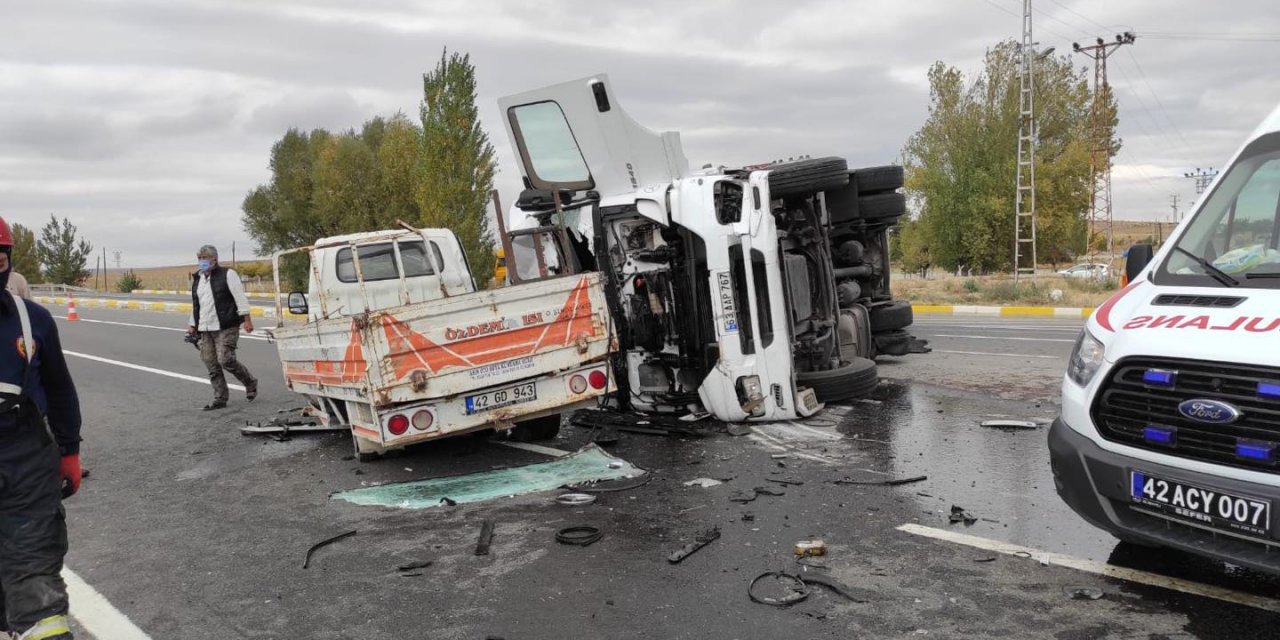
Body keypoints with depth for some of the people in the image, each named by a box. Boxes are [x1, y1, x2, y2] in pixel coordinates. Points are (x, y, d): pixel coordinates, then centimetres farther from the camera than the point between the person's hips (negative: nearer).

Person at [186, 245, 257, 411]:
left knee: (225, 359, -16)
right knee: (211, 363, 4)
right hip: (205, 329, 7)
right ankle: (219, 399, 12)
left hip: (226, 328, -7)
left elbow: (240, 297, -9)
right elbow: (195, 304, 25)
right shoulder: (197, 278, 18)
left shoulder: (227, 274, -3)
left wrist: (246, 319, -15)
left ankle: (250, 383, 8)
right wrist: (192, 325, 22)